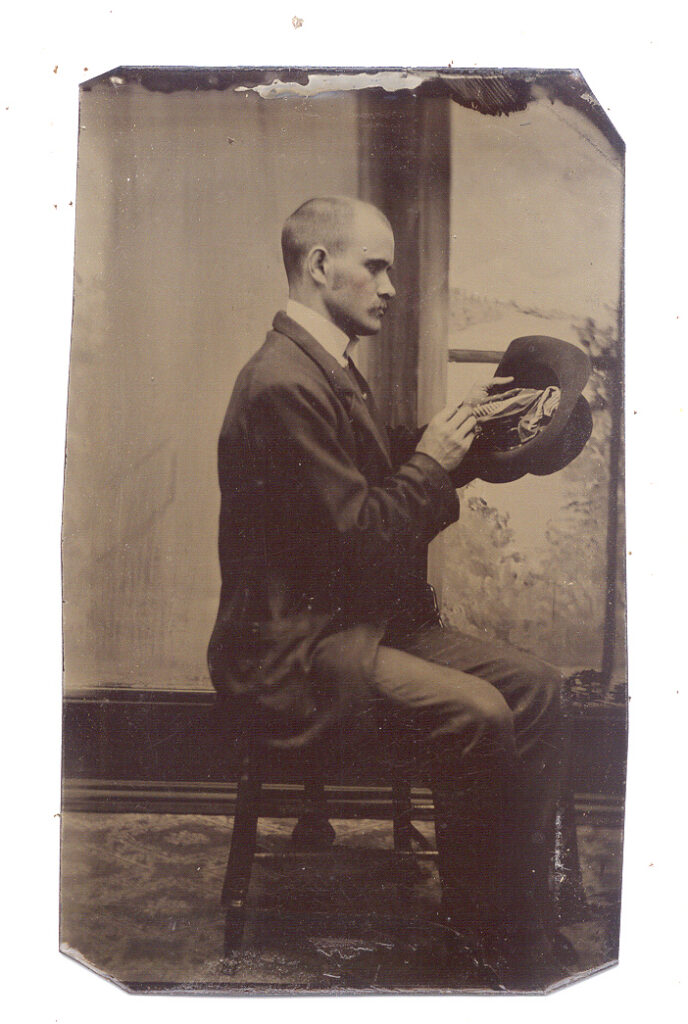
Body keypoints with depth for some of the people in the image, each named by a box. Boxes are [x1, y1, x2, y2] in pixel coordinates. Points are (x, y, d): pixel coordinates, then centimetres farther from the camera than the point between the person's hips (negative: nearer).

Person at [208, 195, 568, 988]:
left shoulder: (329, 370, 13)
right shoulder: (282, 386, -20)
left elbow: (379, 480, 18)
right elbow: (357, 537, -23)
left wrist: (444, 436, 4)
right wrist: (431, 462, -11)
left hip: (363, 618, 10)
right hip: (295, 647, -10)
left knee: (536, 687, -1)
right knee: (477, 715, -24)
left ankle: (524, 914, 8)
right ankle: (474, 926, 2)